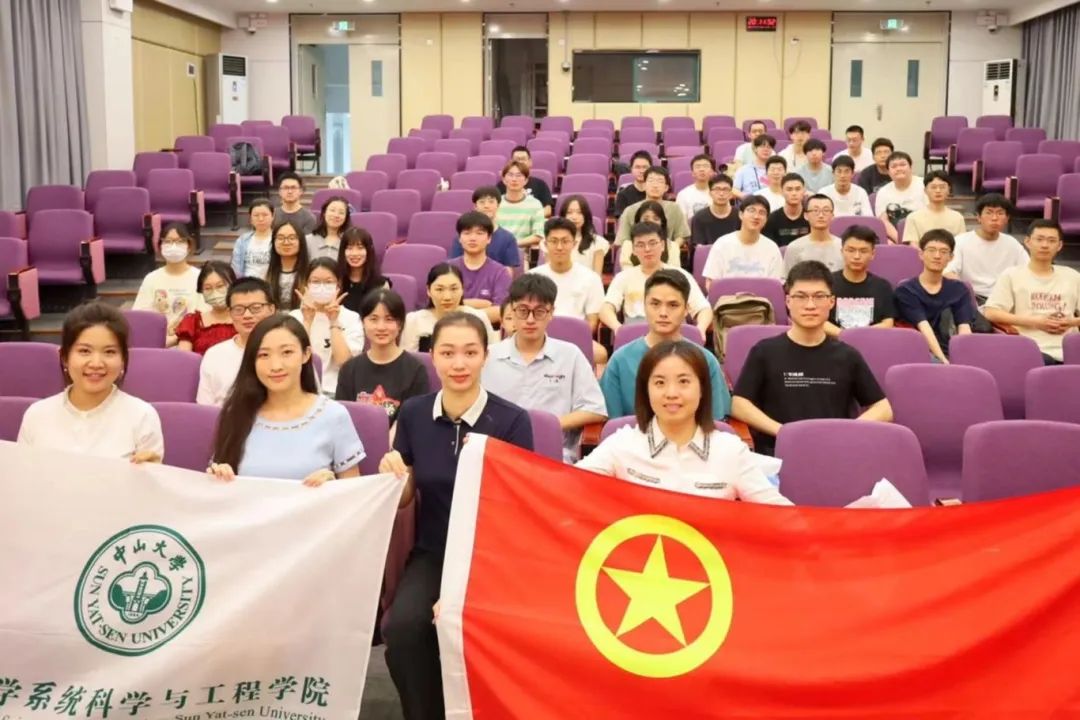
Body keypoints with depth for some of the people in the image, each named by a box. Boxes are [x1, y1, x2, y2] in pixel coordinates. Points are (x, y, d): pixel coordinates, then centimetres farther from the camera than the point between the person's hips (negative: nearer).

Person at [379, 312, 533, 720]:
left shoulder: (512, 421, -10)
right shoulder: (413, 414, 1)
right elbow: (404, 499, 10)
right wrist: (394, 477, -15)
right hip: (432, 553, 3)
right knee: (402, 627, -25)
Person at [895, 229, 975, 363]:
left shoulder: (959, 290, 14)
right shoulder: (905, 290, 1)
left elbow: (964, 329, -2)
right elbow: (924, 328, -12)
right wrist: (942, 360, -26)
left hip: (950, 354, 4)